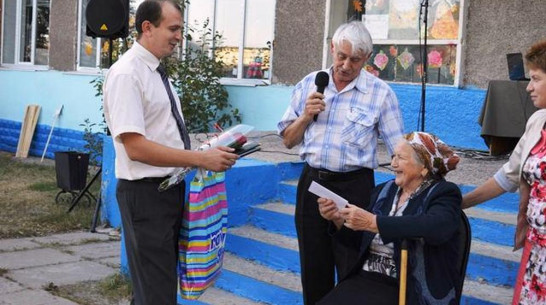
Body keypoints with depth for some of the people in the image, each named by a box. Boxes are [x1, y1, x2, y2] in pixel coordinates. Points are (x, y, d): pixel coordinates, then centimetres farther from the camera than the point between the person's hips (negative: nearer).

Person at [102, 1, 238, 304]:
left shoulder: (157, 71, 10)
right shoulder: (126, 74, -18)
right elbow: (135, 147, -25)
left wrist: (208, 151, 7)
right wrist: (202, 159, -25)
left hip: (171, 187, 9)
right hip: (146, 193, -9)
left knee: (164, 278, 21)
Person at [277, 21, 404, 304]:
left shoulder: (380, 92, -6)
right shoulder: (308, 84, 5)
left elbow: (399, 148, -5)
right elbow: (288, 140, 9)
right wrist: (306, 116, -9)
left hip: (353, 186, -3)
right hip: (311, 182, 4)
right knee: (313, 268, 14)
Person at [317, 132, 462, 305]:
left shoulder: (444, 194, -2)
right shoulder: (383, 191, 15)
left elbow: (436, 228, -26)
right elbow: (359, 241, 20)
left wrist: (373, 222, -27)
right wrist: (338, 219, -1)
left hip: (406, 290, -5)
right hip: (366, 279, 5)